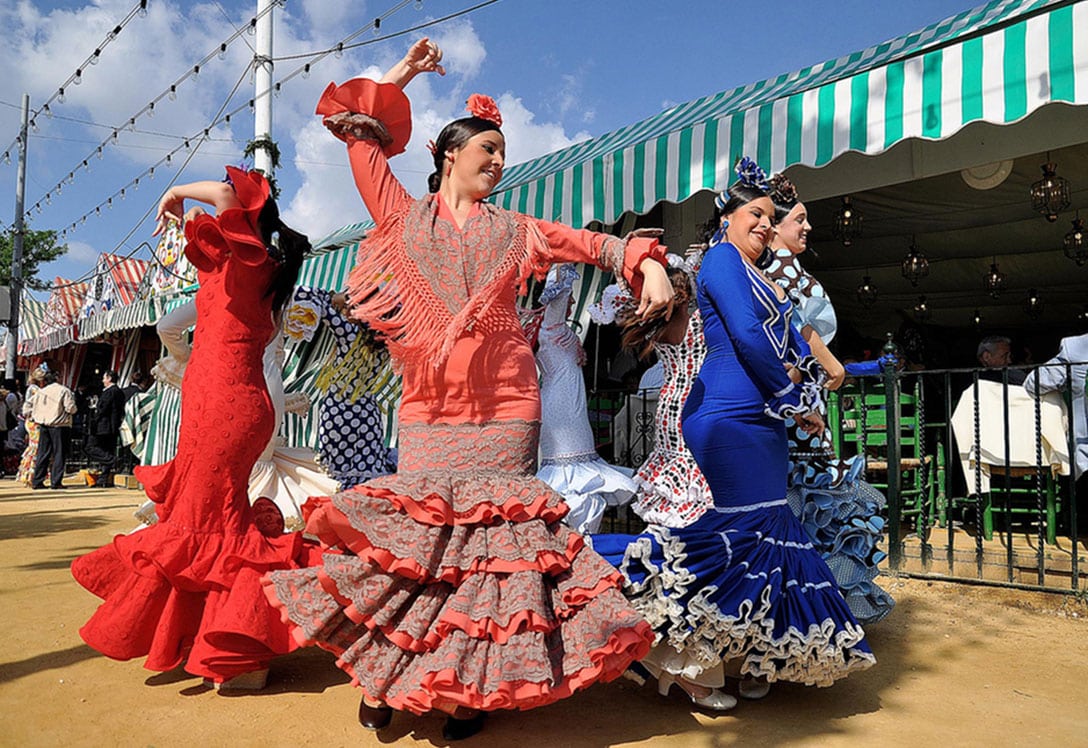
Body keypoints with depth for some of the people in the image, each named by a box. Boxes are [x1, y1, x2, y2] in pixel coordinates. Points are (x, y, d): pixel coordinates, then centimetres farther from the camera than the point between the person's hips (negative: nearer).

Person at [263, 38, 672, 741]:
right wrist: (401, 76, 20)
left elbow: (595, 243, 9)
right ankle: (387, 674, 14)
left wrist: (648, 263, -8)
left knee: (489, 529, 0)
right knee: (415, 527, -1)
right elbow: (360, 133, 15)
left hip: (504, 406, 1)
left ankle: (472, 684, 10)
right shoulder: (405, 215, 11)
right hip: (428, 407, 0)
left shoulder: (512, 230, 14)